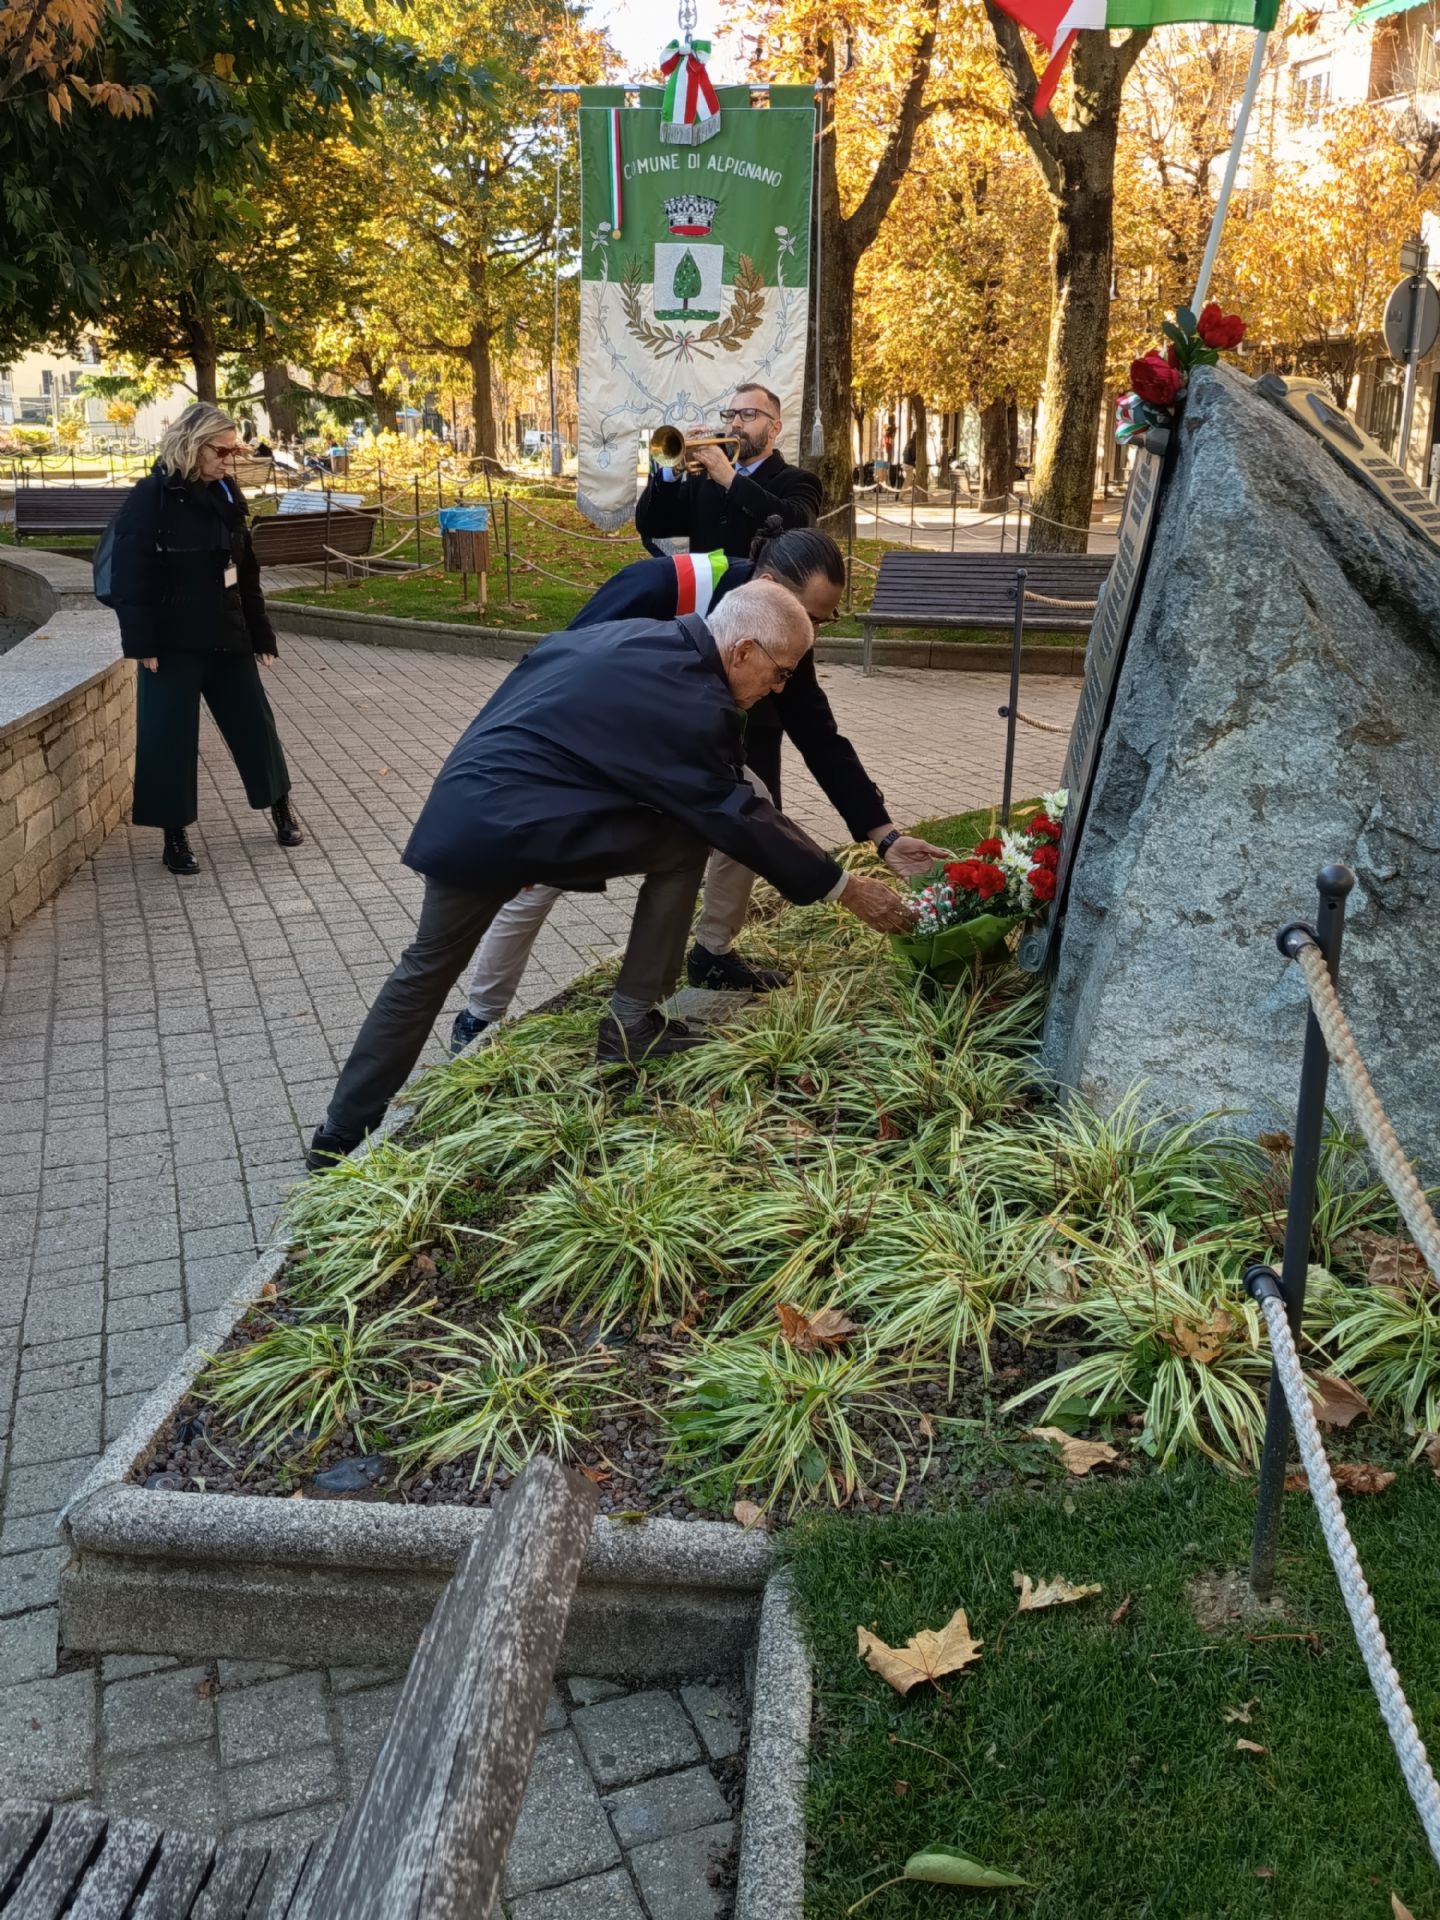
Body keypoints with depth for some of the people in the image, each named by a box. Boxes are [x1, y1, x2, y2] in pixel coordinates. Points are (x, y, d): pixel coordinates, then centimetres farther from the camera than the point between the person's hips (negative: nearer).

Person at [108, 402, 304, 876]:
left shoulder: (226, 494, 7)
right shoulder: (151, 497, -11)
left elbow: (246, 571, 12)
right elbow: (130, 575, -14)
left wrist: (261, 633, 12)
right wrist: (142, 643, -18)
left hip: (226, 635, 6)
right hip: (173, 641, -6)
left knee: (254, 722, 12)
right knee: (169, 736, 1)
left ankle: (279, 808, 30)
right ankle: (175, 834, 13)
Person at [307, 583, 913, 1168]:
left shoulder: (634, 635, 14)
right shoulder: (692, 702, -12)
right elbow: (739, 816, -8)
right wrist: (845, 887, 2)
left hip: (455, 815, 9)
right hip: (523, 831, -9)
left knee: (425, 969, 19)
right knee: (683, 846, 3)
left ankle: (340, 1140, 27)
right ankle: (631, 1029, 10)